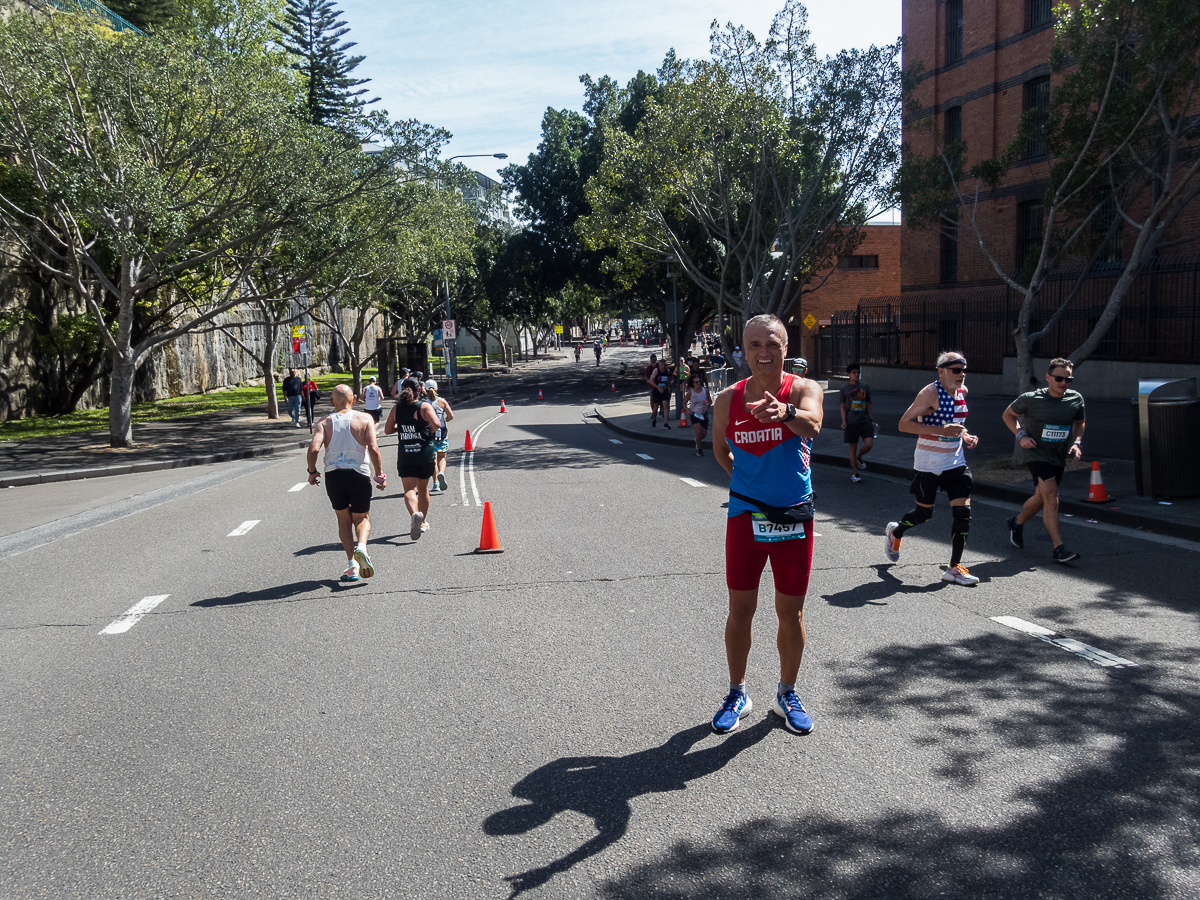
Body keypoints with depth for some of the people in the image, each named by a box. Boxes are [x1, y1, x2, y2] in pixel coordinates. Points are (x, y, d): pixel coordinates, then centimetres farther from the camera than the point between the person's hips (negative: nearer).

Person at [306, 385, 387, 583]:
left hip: (333, 475, 1)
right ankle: (361, 546, -15)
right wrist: (380, 475, -2)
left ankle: (352, 565, 7)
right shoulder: (364, 419, 1)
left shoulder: (324, 422, 5)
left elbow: (313, 449, -9)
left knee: (344, 520, 17)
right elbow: (373, 449, -10)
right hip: (359, 475, -1)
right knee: (362, 518, 16)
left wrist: (312, 472, 6)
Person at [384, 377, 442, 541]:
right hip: (425, 454, -1)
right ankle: (422, 522, 30)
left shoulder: (396, 408, 5)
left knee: (409, 489, -6)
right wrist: (430, 432, 0)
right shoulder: (424, 406, -5)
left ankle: (415, 513, -36)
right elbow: (436, 424, -20)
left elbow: (387, 430, 11)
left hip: (405, 455, 1)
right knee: (423, 488, 17)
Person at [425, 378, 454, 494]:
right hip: (442, 432, 0)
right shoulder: (442, 401, -2)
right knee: (442, 457, 14)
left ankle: (436, 484, 4)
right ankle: (441, 472, -16)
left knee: (433, 459, 9)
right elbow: (451, 416, -6)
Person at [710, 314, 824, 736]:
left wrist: (786, 412, -52)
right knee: (740, 609, 7)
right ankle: (737, 694, 25)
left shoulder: (804, 389, -8)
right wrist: (742, 478, 9)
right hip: (745, 516, 2)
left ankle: (787, 694, 29)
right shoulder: (727, 400, 0)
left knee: (791, 613, 8)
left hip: (794, 518, -1)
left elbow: (812, 424, -32)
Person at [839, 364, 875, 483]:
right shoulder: (844, 389, 4)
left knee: (869, 444, -14)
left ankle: (858, 458, 18)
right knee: (853, 448, 2)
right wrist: (844, 421, -5)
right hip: (851, 423, -2)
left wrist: (872, 420, 12)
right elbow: (843, 407, 6)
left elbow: (868, 405, 16)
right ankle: (854, 474, 13)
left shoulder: (865, 387, 10)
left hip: (865, 421, 2)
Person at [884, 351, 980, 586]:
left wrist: (964, 436, 5)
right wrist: (941, 431, -28)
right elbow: (904, 424, -21)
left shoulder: (962, 392, 6)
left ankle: (955, 568, 5)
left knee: (963, 512, -4)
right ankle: (895, 531, 39)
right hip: (928, 463, -6)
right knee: (924, 513, 5)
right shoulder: (930, 393, -16)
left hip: (955, 462, 6)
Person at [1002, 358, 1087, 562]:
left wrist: (1077, 443, 3)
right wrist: (1021, 435, -9)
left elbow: (1080, 422, 19)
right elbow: (1008, 414, 5)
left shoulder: (1076, 399, 0)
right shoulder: (1031, 399, -11)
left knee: (1040, 499, 16)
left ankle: (1017, 523, 44)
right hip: (1038, 454, -5)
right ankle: (1059, 548, -18)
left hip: (1060, 457, 5)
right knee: (1051, 497, -18)